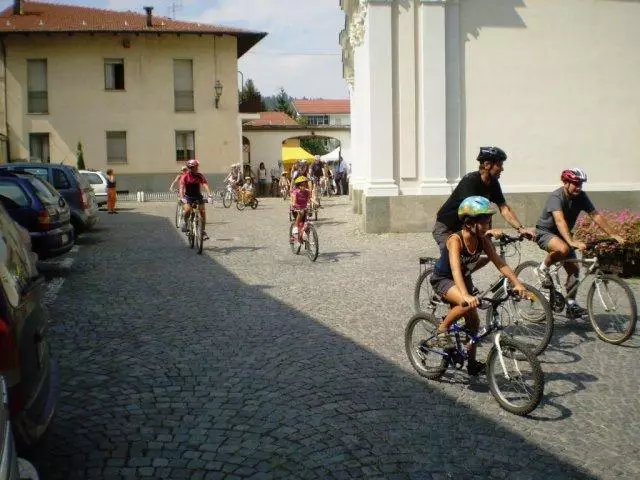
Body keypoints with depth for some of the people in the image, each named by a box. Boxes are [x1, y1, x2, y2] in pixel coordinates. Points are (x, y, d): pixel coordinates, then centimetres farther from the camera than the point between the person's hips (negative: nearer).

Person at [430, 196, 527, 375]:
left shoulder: (483, 240, -13)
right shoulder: (455, 240, -32)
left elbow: (500, 263, -16)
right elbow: (455, 268, -45)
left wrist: (517, 283, -30)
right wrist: (466, 296, -59)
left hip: (464, 278, 7)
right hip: (443, 279, -7)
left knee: (473, 320, 6)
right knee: (468, 304, -33)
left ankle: (472, 363, 23)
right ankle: (442, 329, -10)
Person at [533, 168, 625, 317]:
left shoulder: (581, 196, -7)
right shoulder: (556, 197, -27)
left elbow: (596, 215, -7)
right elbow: (560, 221, -42)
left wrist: (613, 235, -15)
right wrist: (572, 242, -54)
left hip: (563, 235, 7)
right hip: (545, 233, -7)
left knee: (574, 269, 0)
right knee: (563, 249, -38)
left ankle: (571, 305, 10)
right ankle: (542, 269, -11)